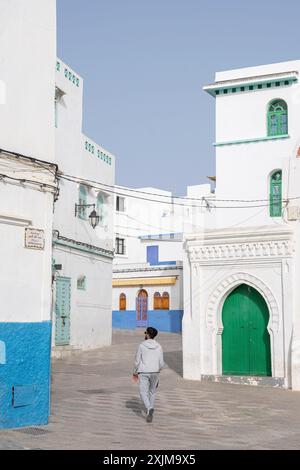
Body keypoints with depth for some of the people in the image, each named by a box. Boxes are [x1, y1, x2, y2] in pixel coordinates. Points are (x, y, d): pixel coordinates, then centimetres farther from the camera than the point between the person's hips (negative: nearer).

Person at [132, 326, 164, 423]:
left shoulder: (142, 345, -7)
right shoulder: (159, 347, -1)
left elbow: (137, 361, -4)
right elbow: (161, 363, 0)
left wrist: (135, 372, 10)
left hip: (143, 373, -3)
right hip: (155, 373, 3)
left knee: (143, 393, -1)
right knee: (152, 391, 22)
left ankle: (149, 408, -24)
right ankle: (150, 410, 31)